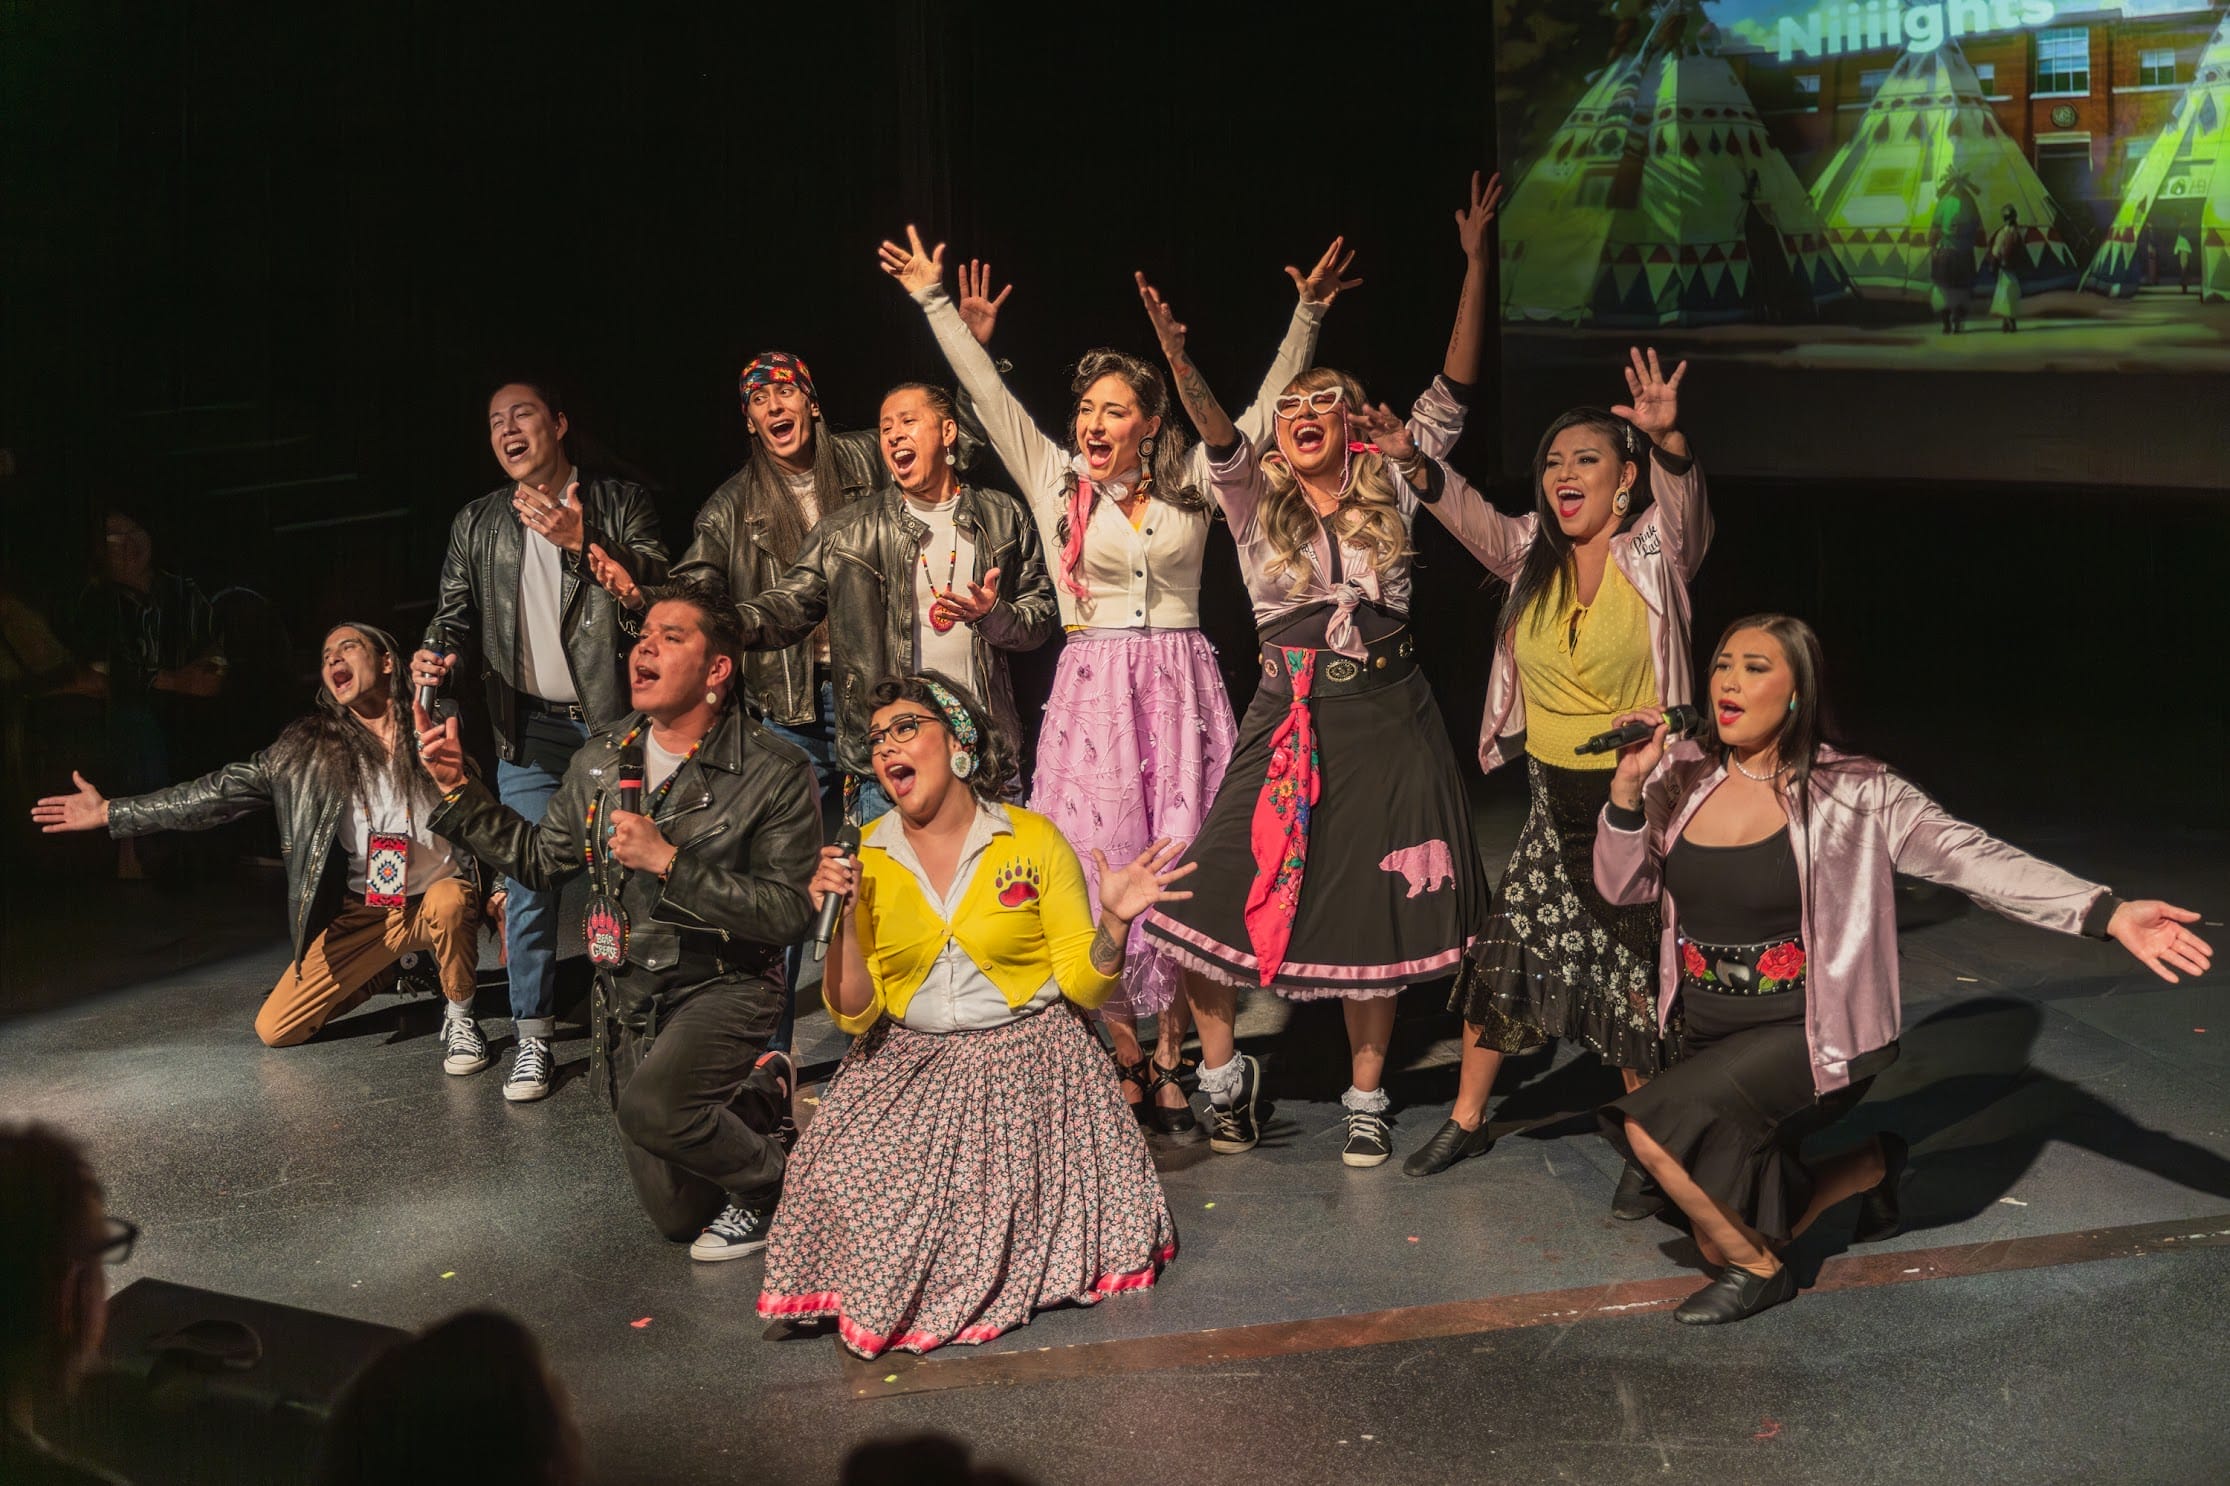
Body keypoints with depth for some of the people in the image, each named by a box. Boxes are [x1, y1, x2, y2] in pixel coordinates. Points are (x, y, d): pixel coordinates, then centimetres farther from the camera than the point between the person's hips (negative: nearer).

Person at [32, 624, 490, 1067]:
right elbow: (220, 792, 2)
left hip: (437, 895, -3)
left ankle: (459, 1018, -9)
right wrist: (110, 812, 2)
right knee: (273, 1031, -1)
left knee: (449, 901, -39)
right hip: (361, 913, 4)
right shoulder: (307, 748, -2)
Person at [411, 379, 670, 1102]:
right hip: (530, 727, 2)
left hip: (614, 720, -2)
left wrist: (582, 541, -21)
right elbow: (455, 609, 14)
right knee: (528, 881, 0)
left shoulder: (620, 503, 3)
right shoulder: (477, 524, 13)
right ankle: (532, 1036, 8)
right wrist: (435, 655, -8)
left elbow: (659, 584, -9)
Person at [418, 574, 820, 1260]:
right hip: (626, 993, 6)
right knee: (675, 1214, 10)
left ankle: (771, 1181, -6)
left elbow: (788, 913, -21)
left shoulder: (775, 772, -15)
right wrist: (460, 789, 3)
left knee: (647, 1107, -35)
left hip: (724, 984, -6)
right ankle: (764, 1093, 38)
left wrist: (669, 861, -26)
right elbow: (542, 861, 12)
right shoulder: (600, 760, 2)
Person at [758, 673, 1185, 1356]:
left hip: (1024, 1062, -2)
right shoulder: (861, 858, 3)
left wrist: (1114, 920, -21)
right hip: (910, 1068, 2)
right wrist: (842, 923, -15)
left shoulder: (1034, 840, -3)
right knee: (850, 1187, -23)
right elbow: (854, 1015, 0)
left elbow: (1082, 987, -2)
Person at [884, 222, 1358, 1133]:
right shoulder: (1056, 481, 8)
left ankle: (1171, 1065, 5)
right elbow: (990, 398, 9)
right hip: (1094, 690, -1)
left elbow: (1266, 410, 12)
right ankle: (1123, 1067, 2)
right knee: (1099, 870, -5)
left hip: (1183, 688, 1)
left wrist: (1307, 316, 8)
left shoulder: (1192, 484, 10)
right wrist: (938, 308, 9)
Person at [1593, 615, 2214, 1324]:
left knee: (1652, 1126, -27)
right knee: (1726, 1221, 15)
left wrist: (2109, 913, -33)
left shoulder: (1853, 794, -15)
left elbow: (1972, 857, -22)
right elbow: (1622, 886, -2)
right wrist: (1628, 785, -19)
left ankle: (1754, 1267, -1)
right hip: (1710, 1036, 6)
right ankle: (1869, 1166, 39)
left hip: (1813, 1039, -6)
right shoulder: (1682, 778, -4)